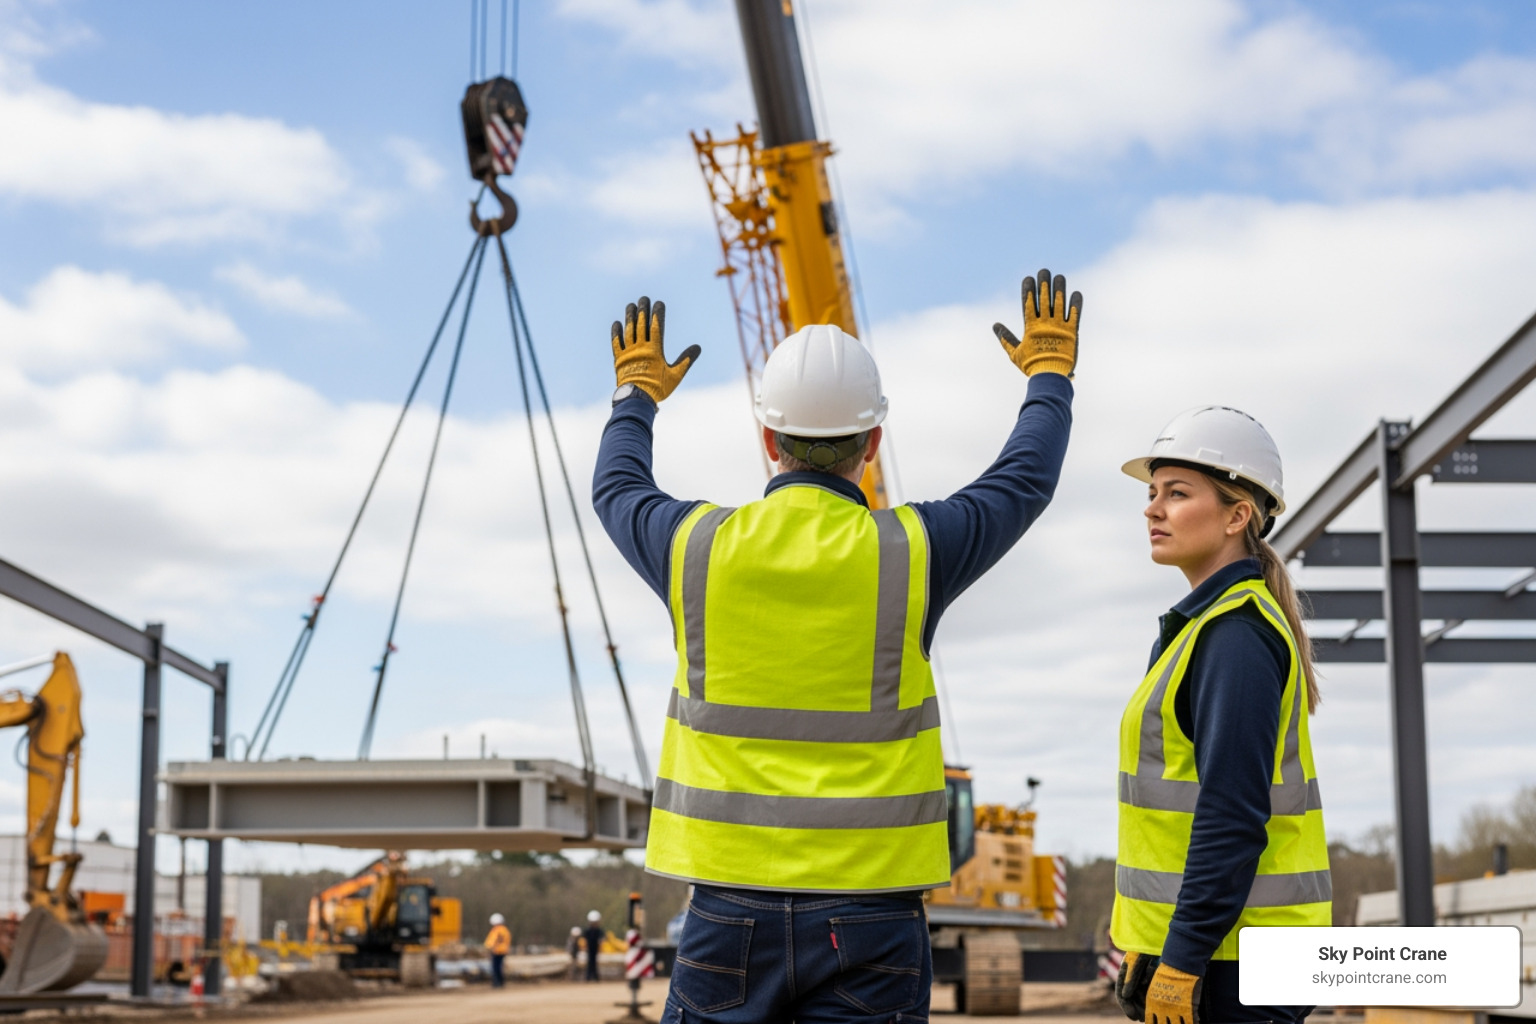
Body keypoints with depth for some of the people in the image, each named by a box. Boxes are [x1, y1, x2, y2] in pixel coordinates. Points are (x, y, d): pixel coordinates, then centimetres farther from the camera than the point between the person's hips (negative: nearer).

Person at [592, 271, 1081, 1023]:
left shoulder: (700, 546, -2)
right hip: (869, 913, -1)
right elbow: (1024, 481, 14)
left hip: (732, 908, 1)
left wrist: (637, 393, 42)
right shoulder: (909, 551, -5)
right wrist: (1050, 373, 33)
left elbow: (616, 489, 22)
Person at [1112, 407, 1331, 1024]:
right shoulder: (1209, 625, 15)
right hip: (1211, 946, 10)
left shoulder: (1236, 636, -14)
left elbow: (1233, 817, -21)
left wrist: (1180, 962, -21)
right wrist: (1153, 948, 20)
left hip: (1231, 965, -10)